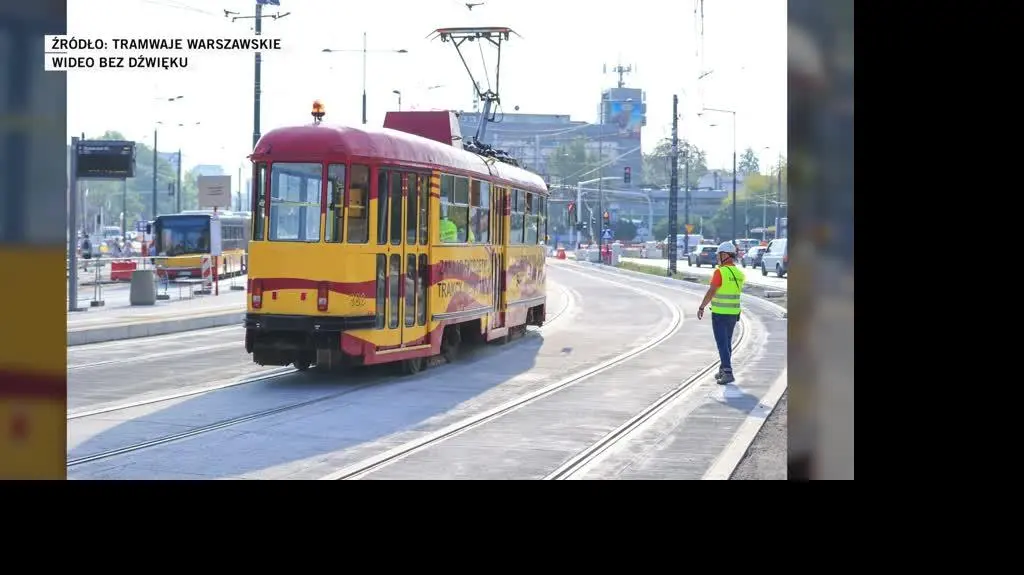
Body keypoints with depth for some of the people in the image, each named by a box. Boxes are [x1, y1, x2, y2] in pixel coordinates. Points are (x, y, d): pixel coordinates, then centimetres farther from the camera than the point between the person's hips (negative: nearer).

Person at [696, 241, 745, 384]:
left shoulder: (720, 272, -16)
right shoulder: (739, 273, 6)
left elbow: (711, 292, -16)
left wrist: (701, 308, -9)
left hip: (719, 313, -7)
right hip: (734, 313, 7)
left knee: (722, 344, -7)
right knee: (727, 343, 18)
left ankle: (728, 372, -15)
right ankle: (724, 370, 28)